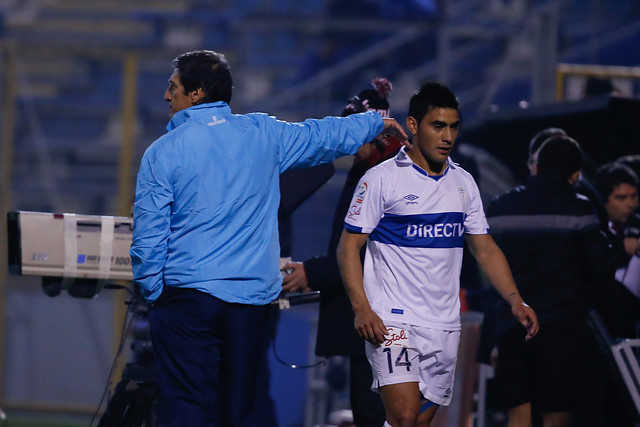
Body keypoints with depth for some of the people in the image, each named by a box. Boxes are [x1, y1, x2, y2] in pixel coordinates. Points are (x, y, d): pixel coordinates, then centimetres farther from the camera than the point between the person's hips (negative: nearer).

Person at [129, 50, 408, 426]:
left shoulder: (164, 152, -4)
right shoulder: (263, 134, 6)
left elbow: (148, 236, -4)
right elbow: (324, 137, 22)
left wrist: (153, 291, 9)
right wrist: (378, 122, 40)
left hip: (188, 296, -4)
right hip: (253, 297, 4)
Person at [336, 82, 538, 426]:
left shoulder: (463, 183, 12)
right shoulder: (381, 179, -5)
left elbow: (485, 249, 16)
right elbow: (349, 246, -5)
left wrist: (515, 301, 2)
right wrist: (361, 309, -17)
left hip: (445, 326, 5)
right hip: (393, 320, -5)